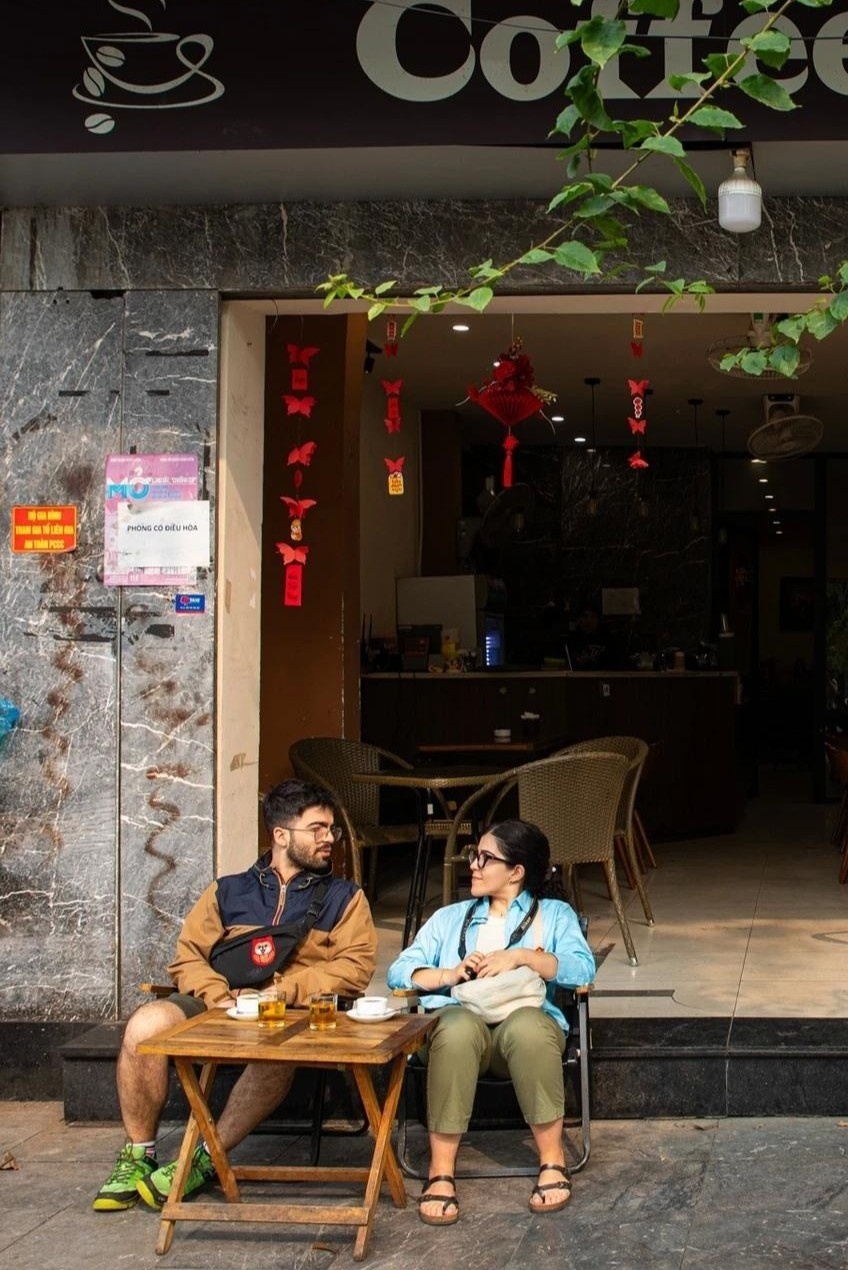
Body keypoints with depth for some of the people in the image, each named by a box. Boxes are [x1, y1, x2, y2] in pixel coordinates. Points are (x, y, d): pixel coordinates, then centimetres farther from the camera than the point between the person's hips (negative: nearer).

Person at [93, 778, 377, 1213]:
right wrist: (217, 994, -8)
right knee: (146, 1024, -28)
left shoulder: (344, 897, 17)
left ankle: (207, 1159, -22)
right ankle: (138, 1157, -12)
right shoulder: (228, 891, 22)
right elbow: (187, 956, 14)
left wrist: (285, 989, -12)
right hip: (220, 1007, 2)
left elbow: (355, 966, 2)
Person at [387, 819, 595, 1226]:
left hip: (525, 1018, -1)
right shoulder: (450, 917, 29)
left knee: (527, 1026, -39)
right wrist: (450, 974, -3)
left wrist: (522, 956, -8)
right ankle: (441, 1172, -29)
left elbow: (583, 968, 2)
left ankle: (553, 1159, -21)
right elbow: (399, 971, 15)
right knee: (459, 1028, -37)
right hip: (457, 1017, 1)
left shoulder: (554, 914, 22)